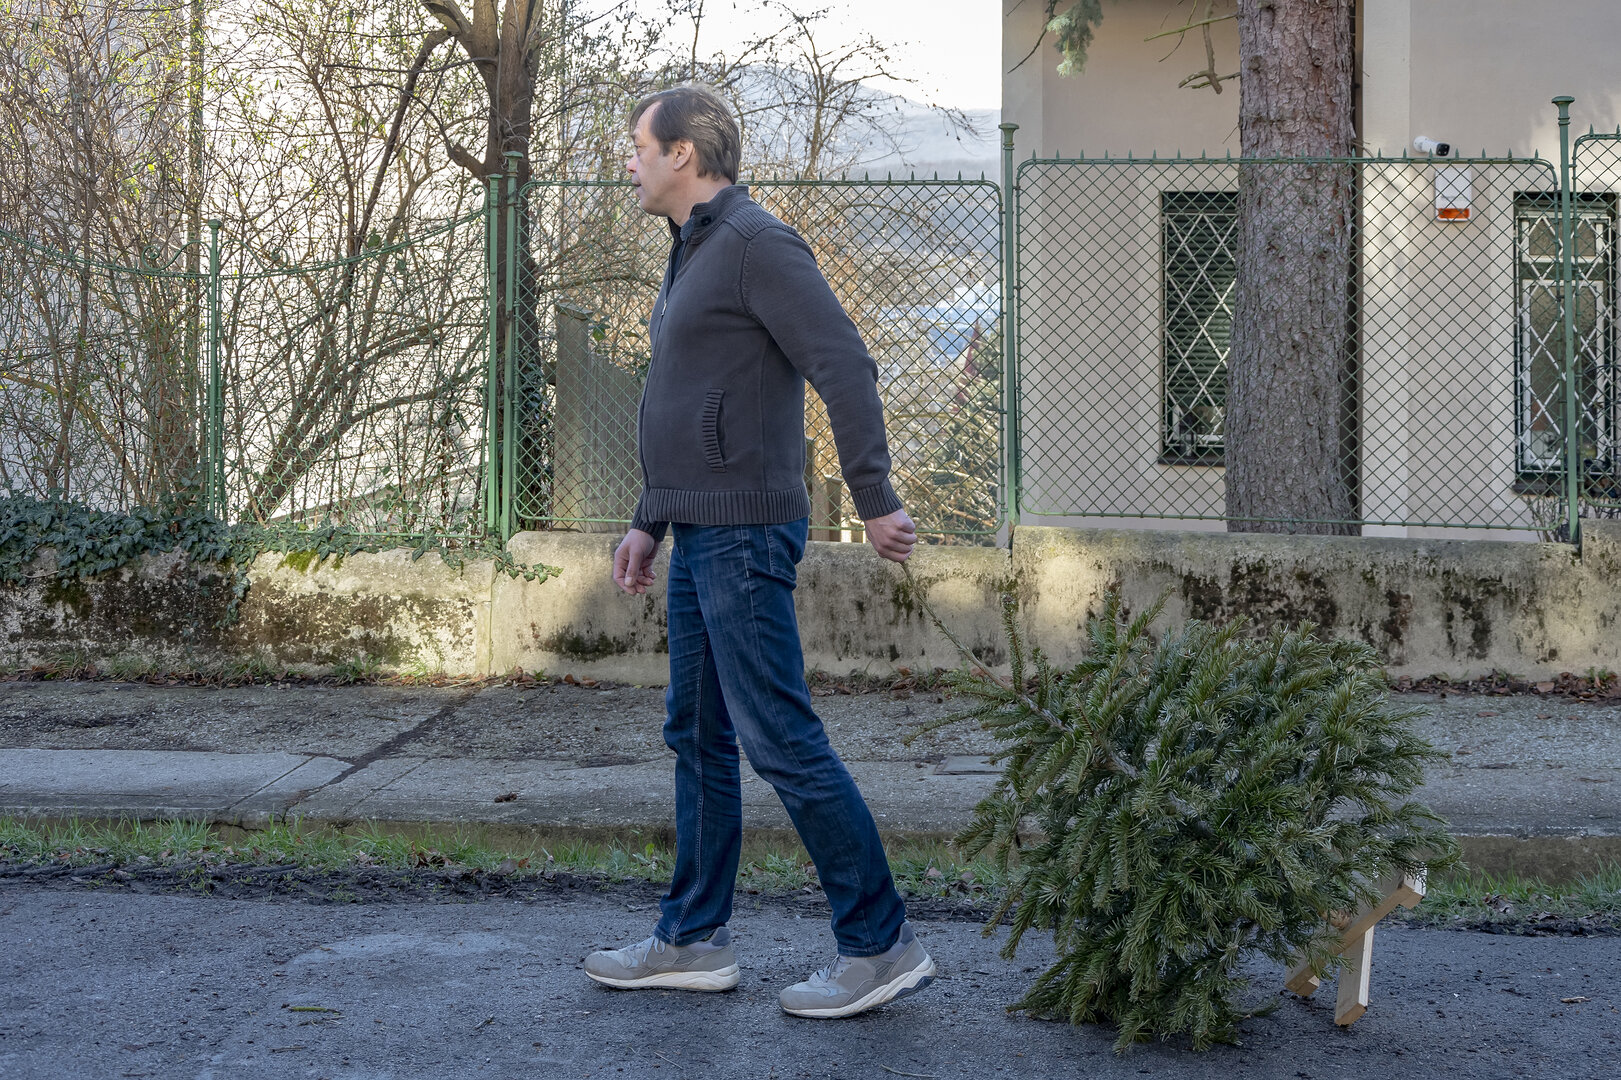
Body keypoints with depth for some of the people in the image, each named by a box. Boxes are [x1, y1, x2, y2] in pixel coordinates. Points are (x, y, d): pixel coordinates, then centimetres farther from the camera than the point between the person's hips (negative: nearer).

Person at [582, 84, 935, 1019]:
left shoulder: (757, 242, -13)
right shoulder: (695, 256, 19)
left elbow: (846, 365, -20)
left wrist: (875, 500, -23)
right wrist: (650, 523, 25)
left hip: (745, 536, -10)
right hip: (701, 536, 11)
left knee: (779, 735, -11)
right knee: (699, 735, 13)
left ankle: (882, 942, -6)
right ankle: (693, 940, 21)